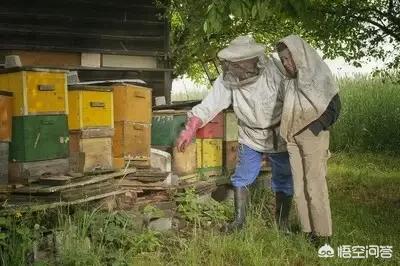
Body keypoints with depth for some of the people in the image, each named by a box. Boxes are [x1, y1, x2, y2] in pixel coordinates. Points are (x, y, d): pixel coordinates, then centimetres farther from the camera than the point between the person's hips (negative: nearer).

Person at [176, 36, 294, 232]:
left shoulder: (275, 69, -24)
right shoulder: (227, 79, -15)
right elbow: (208, 105, -14)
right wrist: (190, 130, -21)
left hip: (280, 136, -2)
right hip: (250, 137, 3)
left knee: (283, 182, 8)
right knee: (241, 179, 4)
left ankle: (282, 224, 25)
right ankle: (239, 220, 20)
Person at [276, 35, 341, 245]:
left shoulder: (320, 75, -5)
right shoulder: (290, 80, 12)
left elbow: (334, 107, -7)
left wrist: (316, 128, -12)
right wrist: (287, 130, 9)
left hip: (313, 136, -6)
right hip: (293, 138, 6)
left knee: (315, 185, -5)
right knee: (299, 186, 6)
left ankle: (322, 233, 3)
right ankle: (307, 230, 14)